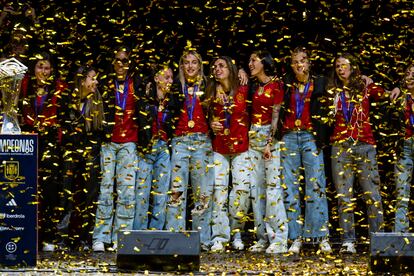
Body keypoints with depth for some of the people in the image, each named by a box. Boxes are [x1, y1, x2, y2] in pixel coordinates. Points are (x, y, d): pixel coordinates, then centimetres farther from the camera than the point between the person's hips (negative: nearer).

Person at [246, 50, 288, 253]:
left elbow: (276, 114, -9)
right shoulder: (253, 86, 16)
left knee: (273, 187, -11)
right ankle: (263, 238, 10)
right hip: (254, 137, 7)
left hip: (271, 137, -7)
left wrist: (270, 142, -15)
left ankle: (279, 240, -10)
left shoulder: (276, 84, -4)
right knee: (256, 188, 5)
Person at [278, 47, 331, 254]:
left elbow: (325, 113, 7)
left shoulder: (319, 84, 5)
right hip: (289, 137, 2)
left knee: (316, 185, -8)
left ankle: (322, 237, -7)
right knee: (290, 187, -1)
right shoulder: (286, 84, 10)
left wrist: (322, 139, 0)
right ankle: (296, 238, 1)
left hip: (311, 136, -2)